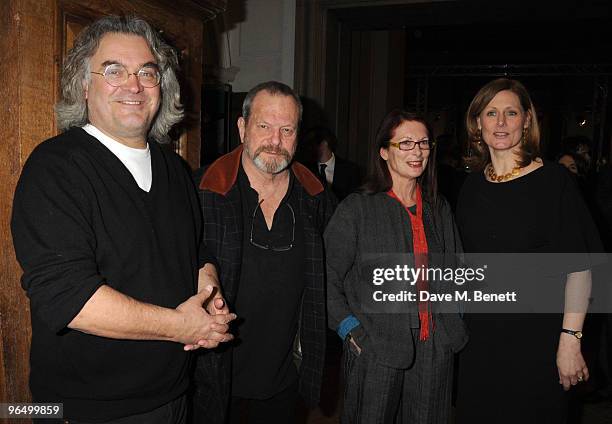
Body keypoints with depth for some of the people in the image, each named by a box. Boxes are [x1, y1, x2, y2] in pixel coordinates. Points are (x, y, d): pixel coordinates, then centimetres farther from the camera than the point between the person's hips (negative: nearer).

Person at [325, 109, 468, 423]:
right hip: (375, 350, -4)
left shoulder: (440, 210, 10)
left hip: (435, 349, 4)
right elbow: (327, 278, -7)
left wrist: (454, 322, 10)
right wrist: (350, 330, -12)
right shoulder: (357, 209, -7)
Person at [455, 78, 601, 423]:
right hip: (480, 336, 5)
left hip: (536, 339, -4)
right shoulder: (472, 186, 4)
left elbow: (578, 267, -13)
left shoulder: (553, 180, -10)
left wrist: (570, 340, -18)